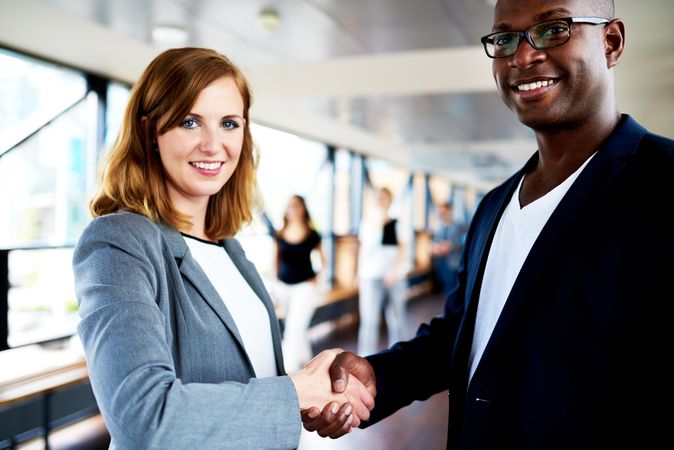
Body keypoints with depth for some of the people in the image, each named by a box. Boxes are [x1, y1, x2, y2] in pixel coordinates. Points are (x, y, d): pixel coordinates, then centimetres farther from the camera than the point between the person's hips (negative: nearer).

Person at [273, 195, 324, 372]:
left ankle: (289, 368, -12)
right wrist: (277, 278, 11)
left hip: (305, 286, -4)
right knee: (299, 327, 16)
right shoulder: (280, 235, 3)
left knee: (294, 328, -12)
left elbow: (322, 257, 7)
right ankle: (306, 358, 35)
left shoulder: (312, 235, -4)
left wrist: (317, 278, -1)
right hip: (283, 286, 4)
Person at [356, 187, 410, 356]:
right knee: (369, 320, -5)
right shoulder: (366, 222, 6)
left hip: (394, 277, 0)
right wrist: (360, 275, 10)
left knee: (396, 319, 7)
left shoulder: (397, 224, 2)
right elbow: (362, 248, 11)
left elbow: (403, 249, -1)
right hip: (371, 277, 0)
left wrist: (395, 271, -15)